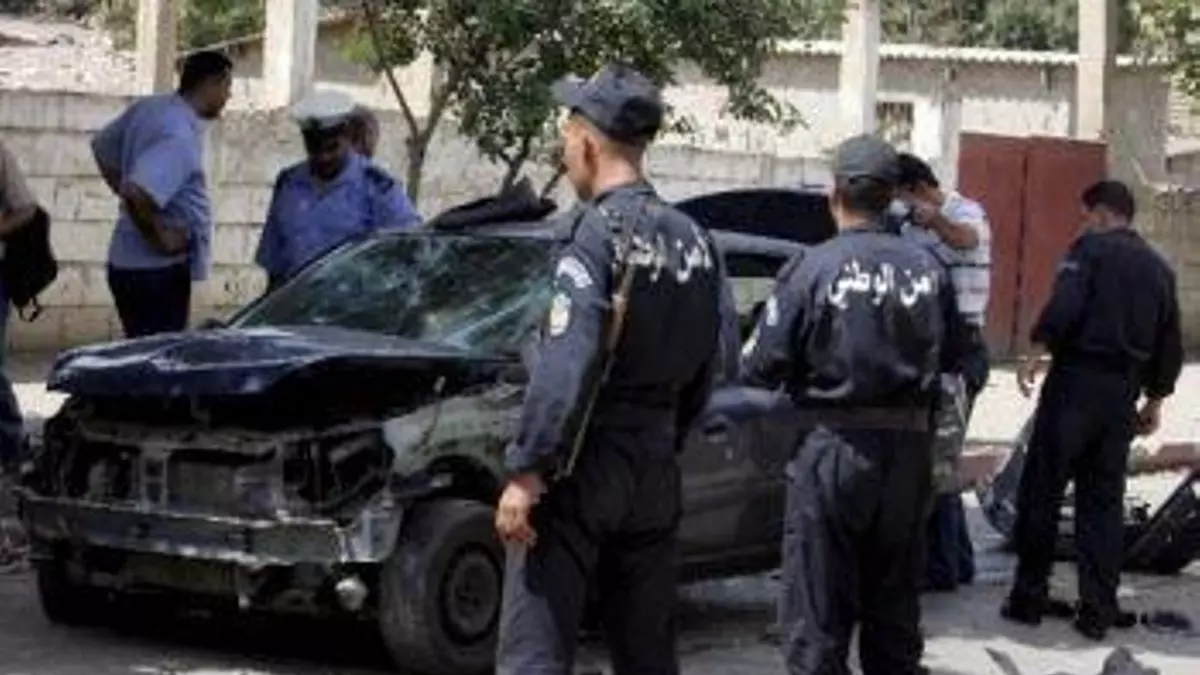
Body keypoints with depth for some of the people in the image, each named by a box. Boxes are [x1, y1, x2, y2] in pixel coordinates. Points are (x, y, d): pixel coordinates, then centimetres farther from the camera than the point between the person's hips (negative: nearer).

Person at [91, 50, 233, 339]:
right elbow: (137, 192, -35)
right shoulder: (182, 136, -22)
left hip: (128, 262, 9)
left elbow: (102, 146, 21)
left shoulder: (149, 108, 6)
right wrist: (159, 237, -21)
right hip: (157, 270, -9)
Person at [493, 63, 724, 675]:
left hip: (582, 465, -7)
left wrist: (526, 473, -19)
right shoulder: (691, 240, 11)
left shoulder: (597, 233, -12)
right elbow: (701, 374, 14)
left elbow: (567, 366, -20)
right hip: (655, 473, 7)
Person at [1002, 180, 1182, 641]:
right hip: (1123, 391, 6)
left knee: (1042, 490, 3)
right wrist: (1156, 399, 25)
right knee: (1104, 501, 9)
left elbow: (1064, 304, -19)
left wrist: (1037, 352, -19)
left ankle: (1029, 597, 4)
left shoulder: (1091, 247, -2)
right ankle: (1098, 612, 7)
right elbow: (1169, 343, 19)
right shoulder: (1159, 267, 16)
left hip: (1076, 379, -6)